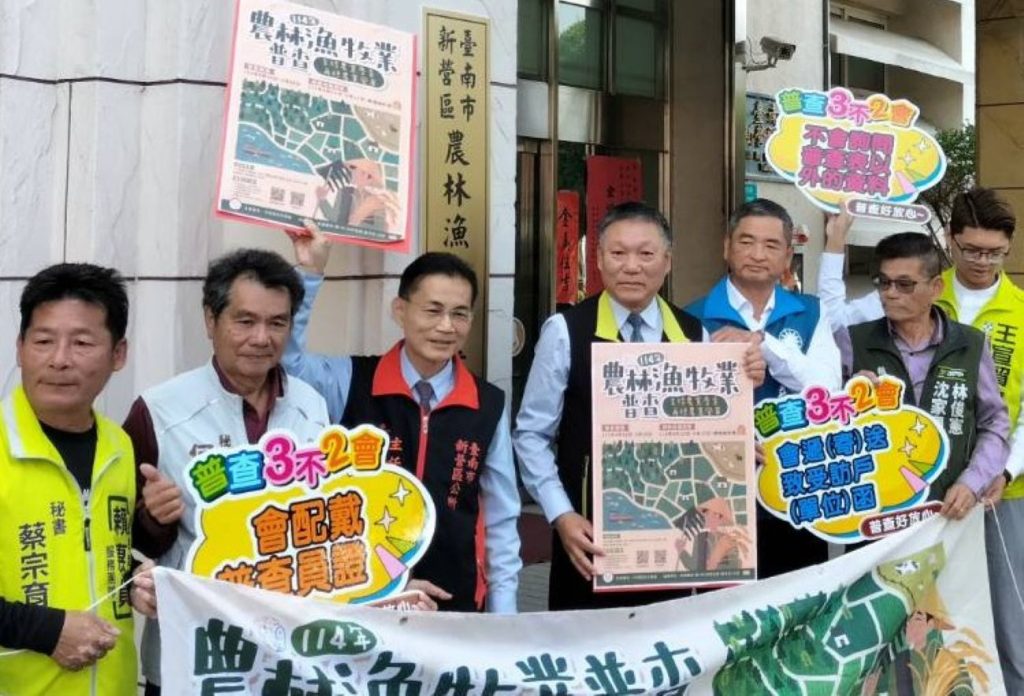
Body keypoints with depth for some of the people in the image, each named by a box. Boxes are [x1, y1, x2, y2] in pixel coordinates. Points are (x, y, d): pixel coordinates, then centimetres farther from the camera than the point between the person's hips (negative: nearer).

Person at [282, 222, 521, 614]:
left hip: (456, 603, 2)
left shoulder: (489, 406, -2)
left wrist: (504, 623, 2)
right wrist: (310, 272, -21)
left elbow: (501, 522, 4)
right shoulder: (352, 384, -5)